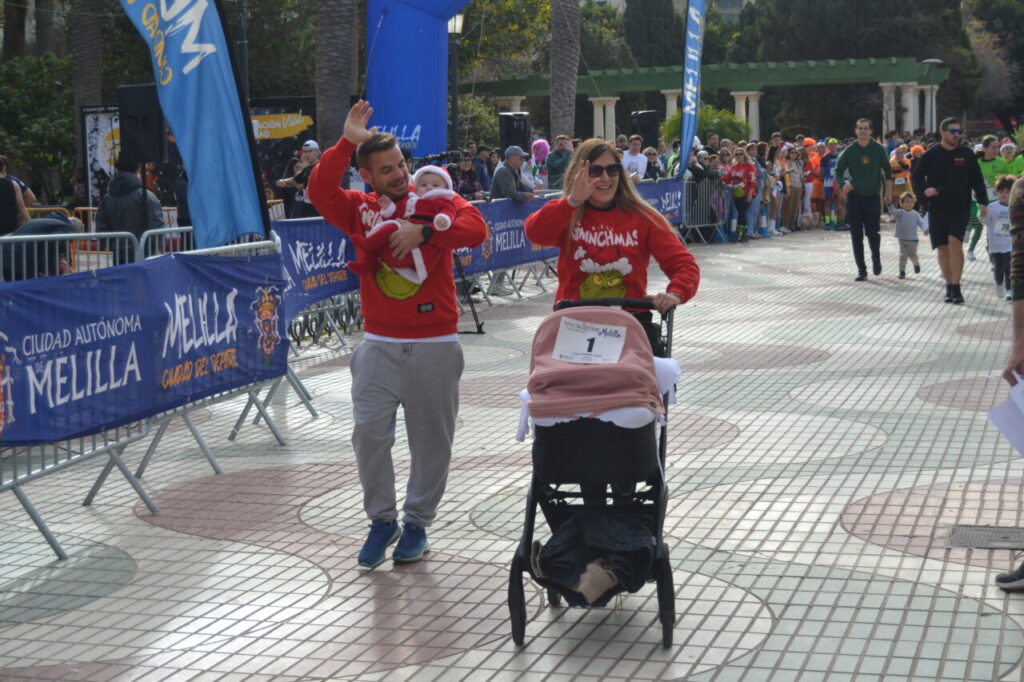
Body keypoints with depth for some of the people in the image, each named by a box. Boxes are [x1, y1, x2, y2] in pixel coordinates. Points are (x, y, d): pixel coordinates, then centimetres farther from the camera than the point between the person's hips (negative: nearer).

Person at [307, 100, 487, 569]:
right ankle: (382, 520, 13)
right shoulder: (360, 209, 6)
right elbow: (320, 191, -11)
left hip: (435, 344, -1)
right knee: (368, 432, -5)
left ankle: (417, 522, 20)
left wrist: (423, 231, -25)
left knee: (431, 437, 5)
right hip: (380, 344, 1)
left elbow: (475, 228, -15)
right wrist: (347, 142, -14)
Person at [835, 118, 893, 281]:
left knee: (873, 233, -5)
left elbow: (887, 171, 7)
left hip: (873, 196, -1)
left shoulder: (879, 150, -2)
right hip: (854, 197, 1)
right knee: (856, 236, 0)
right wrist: (843, 185, -10)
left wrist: (888, 193, 4)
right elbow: (838, 170, 8)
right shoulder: (849, 151, -1)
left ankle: (876, 258, 26)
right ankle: (861, 270, 8)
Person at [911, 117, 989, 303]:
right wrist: (924, 189, -13)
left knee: (955, 243, -17)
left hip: (961, 208, -1)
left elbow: (977, 180, 8)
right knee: (943, 248, 4)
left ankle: (956, 287, -14)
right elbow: (916, 176, 5)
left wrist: (983, 202, 1)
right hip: (937, 209, 1)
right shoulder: (931, 155, 1)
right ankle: (949, 286, 16)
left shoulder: (966, 154, 4)